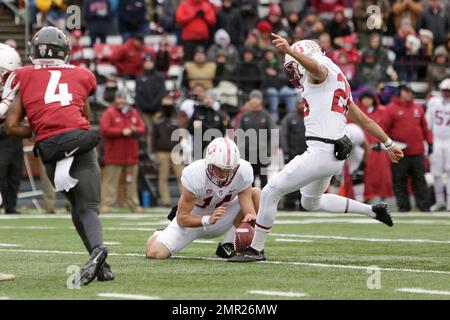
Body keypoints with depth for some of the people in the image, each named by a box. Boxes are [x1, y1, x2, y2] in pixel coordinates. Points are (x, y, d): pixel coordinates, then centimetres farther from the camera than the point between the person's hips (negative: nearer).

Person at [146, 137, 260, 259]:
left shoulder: (243, 171, -23)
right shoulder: (195, 175, -32)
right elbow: (182, 219, -27)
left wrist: (251, 216, -46)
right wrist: (208, 220, -44)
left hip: (221, 218, 3)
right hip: (193, 220, -3)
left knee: (255, 195, -19)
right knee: (156, 253, -21)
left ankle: (227, 245, -10)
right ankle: (158, 237, 20)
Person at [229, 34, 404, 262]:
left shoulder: (321, 68, -3)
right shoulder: (338, 82, 24)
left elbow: (315, 66, -31)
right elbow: (364, 120, 29)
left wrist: (289, 50, -49)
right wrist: (389, 143, 37)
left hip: (321, 152, -10)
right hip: (335, 155, 10)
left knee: (270, 193, -4)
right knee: (311, 202, 31)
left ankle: (256, 250, 4)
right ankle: (373, 211, 34)